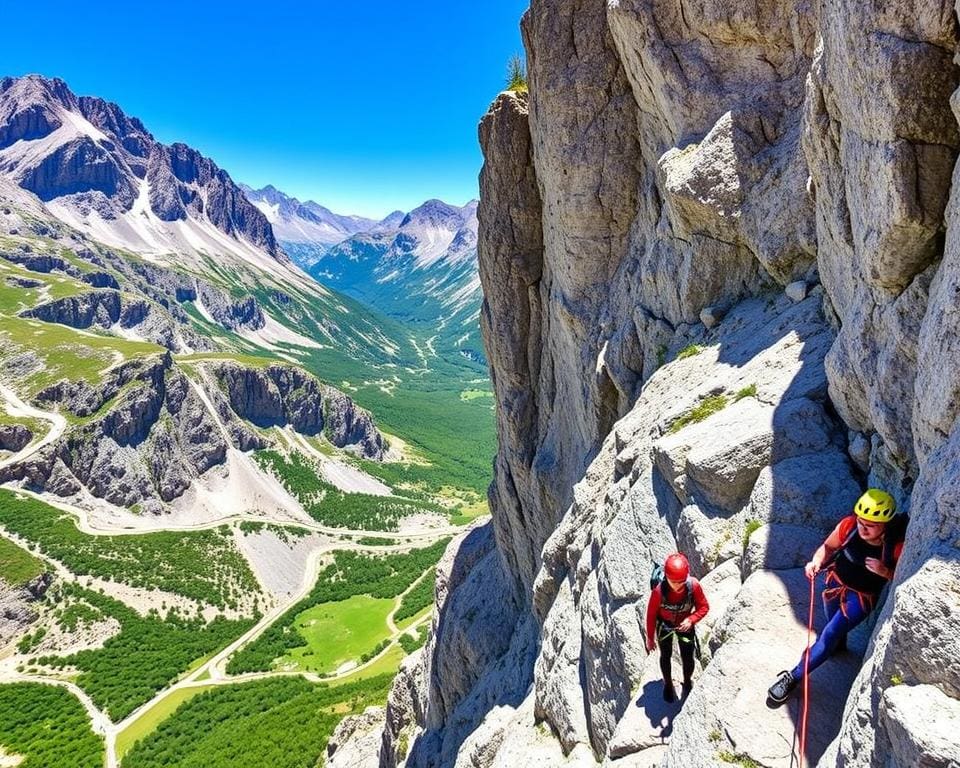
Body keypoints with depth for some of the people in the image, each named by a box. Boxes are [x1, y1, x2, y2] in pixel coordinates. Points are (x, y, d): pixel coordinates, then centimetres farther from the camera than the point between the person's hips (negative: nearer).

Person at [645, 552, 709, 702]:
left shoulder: (694, 585, -33)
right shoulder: (659, 591, -37)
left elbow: (704, 607, -14)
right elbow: (651, 614, -19)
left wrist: (691, 620, -31)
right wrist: (650, 638, -8)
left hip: (685, 625, 1)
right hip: (664, 626, -1)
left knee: (688, 658, 14)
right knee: (666, 656, 20)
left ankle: (688, 683, 46)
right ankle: (668, 684, 48)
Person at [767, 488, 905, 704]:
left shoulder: (897, 545, -30)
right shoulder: (849, 525, -24)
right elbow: (828, 547, -6)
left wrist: (885, 572, -36)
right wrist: (816, 562, -25)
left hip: (863, 596, -3)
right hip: (836, 582, 4)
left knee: (829, 635, -8)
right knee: (835, 627, 25)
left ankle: (793, 677, 1)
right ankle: (840, 644, 60)